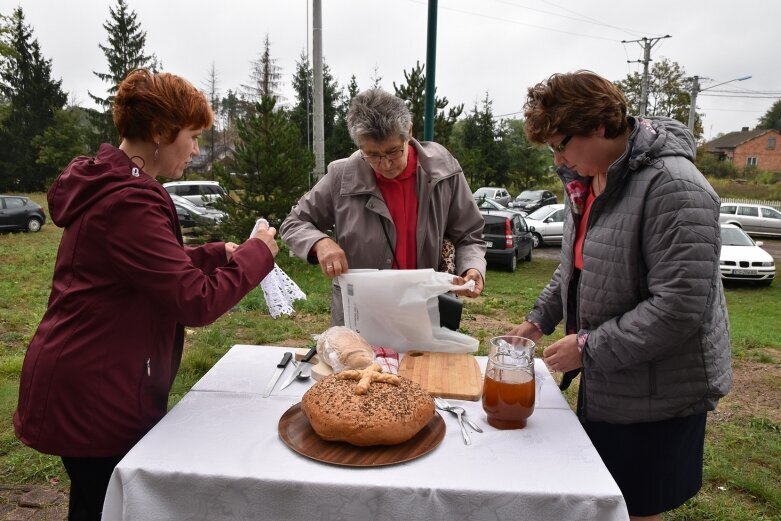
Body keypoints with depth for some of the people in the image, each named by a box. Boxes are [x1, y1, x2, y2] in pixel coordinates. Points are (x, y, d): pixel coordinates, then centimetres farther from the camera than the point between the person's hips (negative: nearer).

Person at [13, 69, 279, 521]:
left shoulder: (110, 186, 9)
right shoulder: (128, 201, -25)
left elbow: (155, 267, 17)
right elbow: (197, 302, -27)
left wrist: (219, 254, 4)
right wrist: (256, 254, -13)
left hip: (89, 383, 10)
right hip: (95, 395, -10)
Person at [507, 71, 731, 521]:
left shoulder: (674, 188, -24)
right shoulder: (587, 178, 5)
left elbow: (679, 308, -29)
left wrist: (588, 347, -22)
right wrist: (540, 320, 11)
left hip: (656, 398, -8)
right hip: (604, 383, 8)